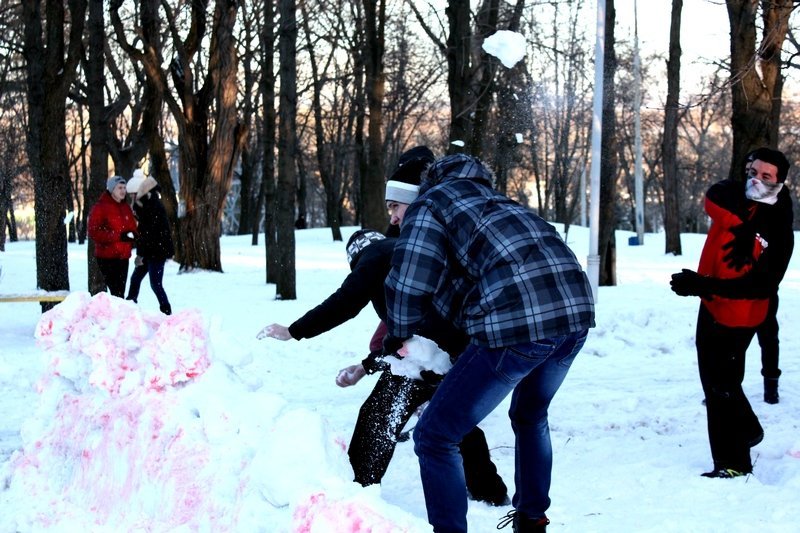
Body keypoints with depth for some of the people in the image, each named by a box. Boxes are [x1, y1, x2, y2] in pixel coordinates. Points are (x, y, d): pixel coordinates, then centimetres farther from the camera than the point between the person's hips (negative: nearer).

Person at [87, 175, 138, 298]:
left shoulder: (126, 207, 13)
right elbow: (93, 232, -14)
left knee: (120, 292, 8)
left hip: (123, 257, 6)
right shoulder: (100, 207, -7)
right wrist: (118, 236, -21)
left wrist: (132, 235, -5)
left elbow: (132, 227, 21)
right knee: (117, 292, -13)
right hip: (107, 257, -6)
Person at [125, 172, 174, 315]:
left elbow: (151, 233, -24)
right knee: (135, 278, 13)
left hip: (158, 251, -9)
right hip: (149, 250, 9)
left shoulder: (154, 207, -18)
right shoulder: (144, 204, 9)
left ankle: (166, 312, 0)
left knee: (155, 283, -8)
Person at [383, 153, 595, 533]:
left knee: (434, 437, 4)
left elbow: (409, 283, -2)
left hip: (515, 321, -8)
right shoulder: (491, 200, 32)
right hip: (576, 310, 8)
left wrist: (397, 335, 15)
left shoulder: (426, 206, 10)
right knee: (530, 417, 34)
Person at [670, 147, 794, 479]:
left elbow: (758, 286, -24)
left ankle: (733, 463, 8)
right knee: (714, 379, 22)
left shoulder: (779, 233, -17)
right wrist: (742, 227, -32)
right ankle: (748, 430, 44)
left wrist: (703, 285, -33)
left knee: (721, 388, -4)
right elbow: (712, 199, -22)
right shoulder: (732, 195, 0)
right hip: (711, 306, 7)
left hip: (738, 317, -7)